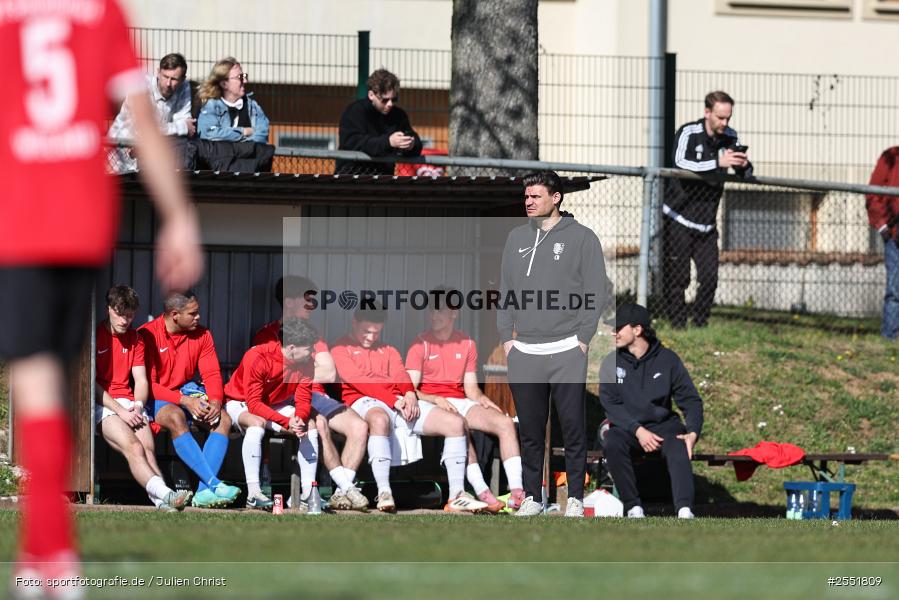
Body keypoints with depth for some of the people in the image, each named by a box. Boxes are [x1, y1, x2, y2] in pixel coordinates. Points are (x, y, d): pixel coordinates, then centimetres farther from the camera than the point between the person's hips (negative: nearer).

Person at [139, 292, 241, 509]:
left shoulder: (201, 335, 5)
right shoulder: (148, 335, -12)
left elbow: (212, 374, 4)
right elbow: (149, 384, -15)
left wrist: (215, 400, -18)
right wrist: (184, 401, -25)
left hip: (188, 395, 6)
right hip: (157, 401, -6)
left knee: (223, 419, -21)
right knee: (176, 417, -38)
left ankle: (204, 491, -34)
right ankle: (214, 484, -46)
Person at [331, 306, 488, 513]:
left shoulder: (388, 350, 29)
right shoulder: (341, 349, 10)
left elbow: (401, 376, 15)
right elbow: (360, 380, -5)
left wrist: (410, 395, -10)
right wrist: (394, 401, -15)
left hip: (400, 403, 6)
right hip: (364, 402, -6)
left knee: (455, 423, -12)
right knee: (379, 419, -45)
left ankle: (456, 497, -17)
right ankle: (384, 494, -49)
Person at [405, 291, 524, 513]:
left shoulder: (466, 344, 14)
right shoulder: (421, 343, 0)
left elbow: (471, 389, 14)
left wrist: (484, 401, -8)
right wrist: (437, 400, -21)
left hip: (461, 402, 5)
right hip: (432, 404, -5)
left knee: (505, 423, -19)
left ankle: (517, 492, -30)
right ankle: (482, 493, -43)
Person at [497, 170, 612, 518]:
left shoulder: (582, 238, 1)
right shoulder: (516, 239, 14)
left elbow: (596, 293, -2)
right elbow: (506, 291, 17)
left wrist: (582, 339, -8)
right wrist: (507, 337, 8)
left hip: (567, 352, -4)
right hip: (524, 352, 4)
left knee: (573, 428, -3)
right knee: (530, 430, 6)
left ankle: (575, 498, 4)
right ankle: (532, 496, 13)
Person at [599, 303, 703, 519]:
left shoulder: (667, 359, 2)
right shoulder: (611, 363, 4)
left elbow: (691, 400, 1)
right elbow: (610, 404, -5)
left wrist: (693, 432, -18)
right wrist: (638, 431, -20)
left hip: (663, 424, -1)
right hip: (626, 427, 1)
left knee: (678, 446, -34)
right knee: (612, 445, -34)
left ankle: (684, 510, -48)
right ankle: (634, 508, -28)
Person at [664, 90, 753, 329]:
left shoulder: (730, 138, 4)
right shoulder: (688, 134, -12)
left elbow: (747, 174, 8)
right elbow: (681, 163, -31)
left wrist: (744, 165, -17)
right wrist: (718, 162, -39)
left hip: (707, 223, 5)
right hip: (679, 218, -4)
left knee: (709, 278, -1)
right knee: (677, 278, -3)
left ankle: (700, 323, 13)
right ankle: (677, 324, 8)